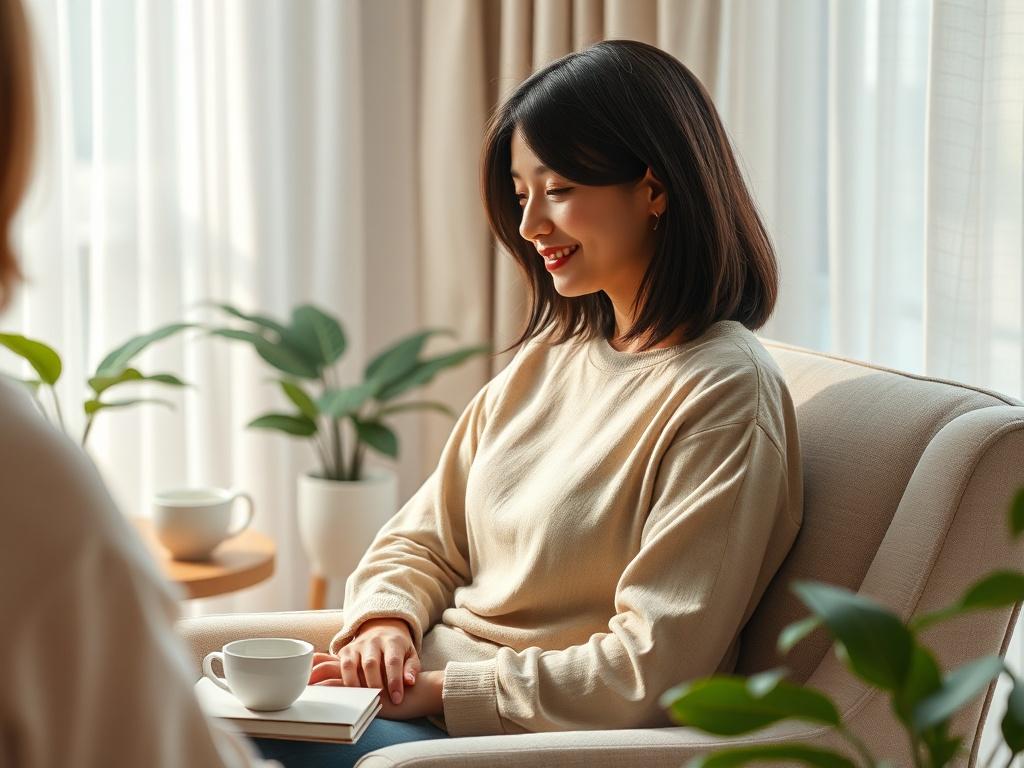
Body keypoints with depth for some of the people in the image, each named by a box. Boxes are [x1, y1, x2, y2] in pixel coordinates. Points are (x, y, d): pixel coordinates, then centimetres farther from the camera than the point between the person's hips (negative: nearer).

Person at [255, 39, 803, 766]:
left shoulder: (722, 393, -13)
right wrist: (387, 619, -6)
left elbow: (650, 673, -18)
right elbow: (425, 537, 16)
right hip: (424, 697, 7)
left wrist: (440, 690, -17)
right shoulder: (553, 353, 13)